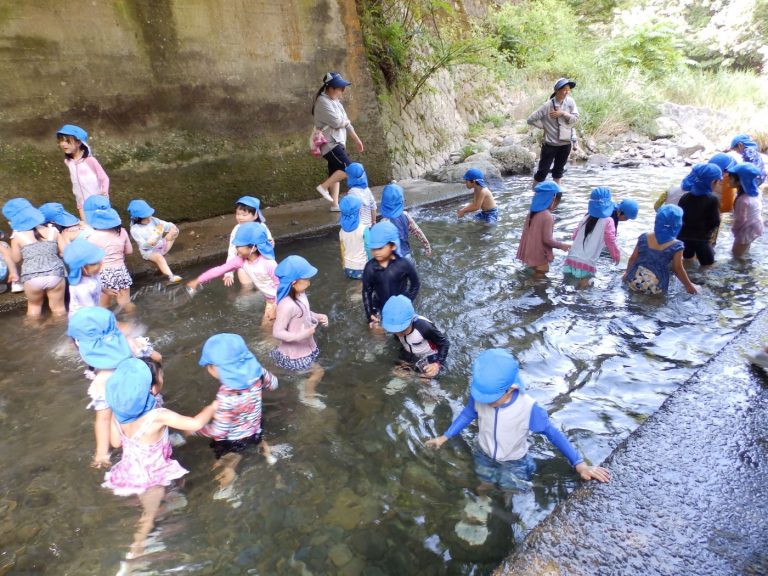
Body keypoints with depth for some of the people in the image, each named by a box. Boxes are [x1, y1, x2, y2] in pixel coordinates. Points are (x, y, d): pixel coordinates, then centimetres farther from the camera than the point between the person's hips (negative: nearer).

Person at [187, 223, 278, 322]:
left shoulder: (268, 263, -31)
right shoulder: (241, 260, -12)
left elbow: (280, 284, -25)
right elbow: (220, 269, -6)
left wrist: (275, 307, -24)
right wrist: (197, 281, -3)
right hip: (269, 300, 7)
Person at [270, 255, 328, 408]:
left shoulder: (301, 295, -8)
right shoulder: (287, 305, -35)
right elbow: (277, 332, -31)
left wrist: (318, 317, -6)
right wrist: (300, 335, -37)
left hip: (305, 346, 8)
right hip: (294, 352, -8)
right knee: (318, 371, 6)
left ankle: (307, 392, 52)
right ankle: (307, 397, 30)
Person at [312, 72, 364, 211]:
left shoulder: (335, 101, 15)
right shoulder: (323, 102, -15)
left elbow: (345, 123, 19)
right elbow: (337, 122, -21)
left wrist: (357, 139, 19)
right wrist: (346, 121, 1)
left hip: (337, 142, 10)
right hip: (329, 143, -10)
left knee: (336, 172, 8)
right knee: (347, 169, -16)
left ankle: (335, 204, 11)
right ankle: (323, 187, -6)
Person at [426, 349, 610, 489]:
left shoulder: (528, 408, -36)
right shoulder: (479, 396, -27)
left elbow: (553, 433, -22)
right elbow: (468, 414, -6)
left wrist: (580, 465, -23)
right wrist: (444, 437, -2)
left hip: (513, 465, -3)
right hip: (483, 457, 3)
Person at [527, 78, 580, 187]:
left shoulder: (570, 101, -2)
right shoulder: (548, 105, -15)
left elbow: (575, 119, -6)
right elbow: (531, 119, -14)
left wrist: (563, 113, -19)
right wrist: (544, 126, -8)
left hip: (565, 143, 5)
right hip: (550, 144, -5)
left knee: (559, 170, 17)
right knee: (543, 171, -1)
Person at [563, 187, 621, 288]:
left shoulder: (586, 218, 11)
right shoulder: (608, 221, -2)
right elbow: (610, 242, 1)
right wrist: (616, 256, 18)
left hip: (571, 259, 5)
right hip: (586, 264, -5)